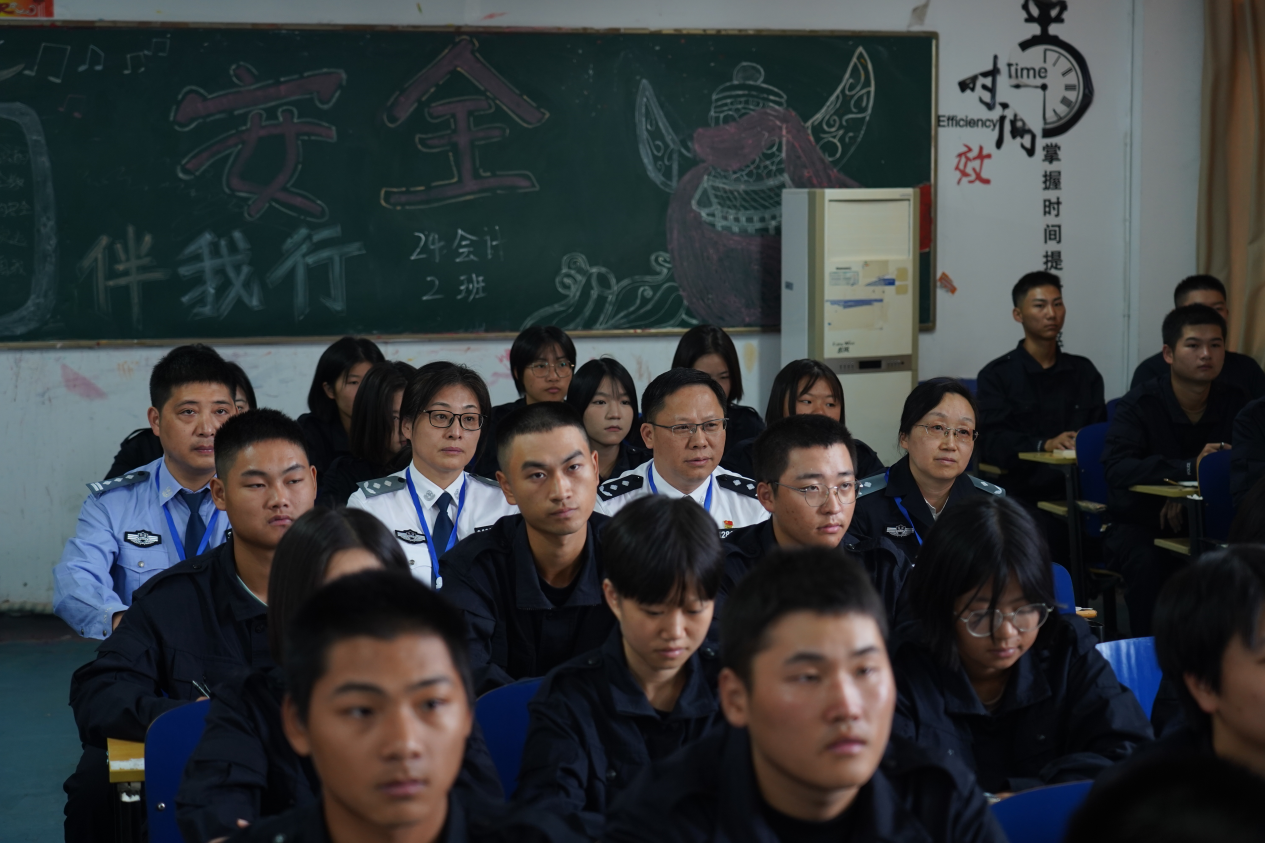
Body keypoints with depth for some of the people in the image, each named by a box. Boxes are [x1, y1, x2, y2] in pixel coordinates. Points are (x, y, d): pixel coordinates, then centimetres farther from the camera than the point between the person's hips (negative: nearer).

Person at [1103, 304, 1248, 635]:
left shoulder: (1233, 403, 3)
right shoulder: (1138, 405, -10)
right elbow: (1117, 468, -26)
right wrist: (1190, 469, -36)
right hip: (1137, 524, -3)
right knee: (1146, 560, -35)